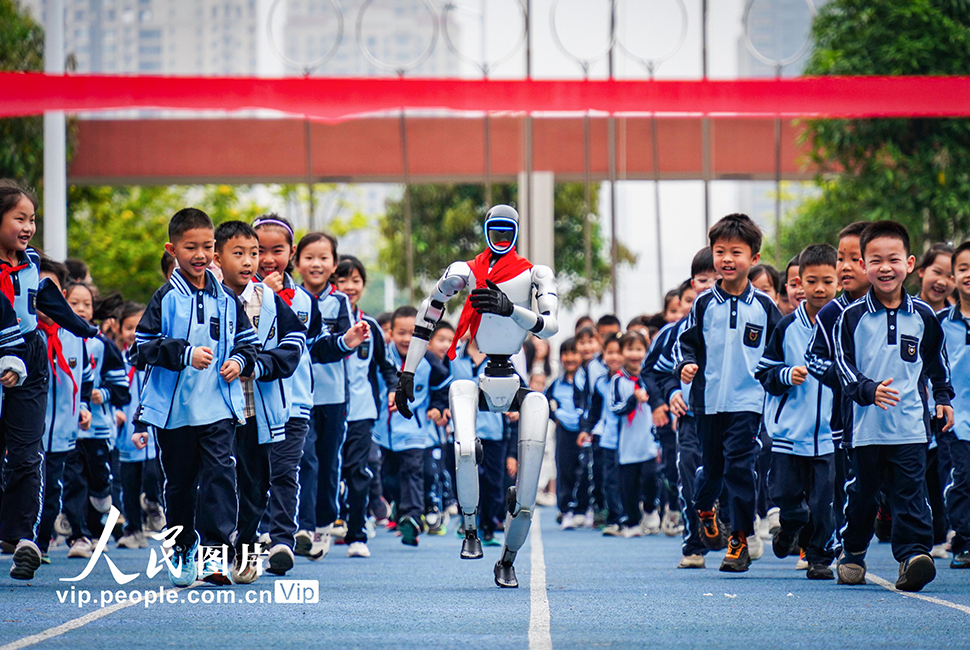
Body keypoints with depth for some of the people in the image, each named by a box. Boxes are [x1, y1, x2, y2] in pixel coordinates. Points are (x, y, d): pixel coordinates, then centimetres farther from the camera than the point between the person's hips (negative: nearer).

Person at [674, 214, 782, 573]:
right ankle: (704, 510, 45)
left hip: (747, 401, -2)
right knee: (711, 466, 13)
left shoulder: (763, 306, 1)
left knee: (739, 466, -11)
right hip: (708, 400, 2)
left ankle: (740, 540, -3)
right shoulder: (704, 304, 3)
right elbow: (685, 342, 8)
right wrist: (686, 365, -11)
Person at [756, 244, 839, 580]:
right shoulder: (787, 327, 2)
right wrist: (786, 376, -13)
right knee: (785, 492, 6)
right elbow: (765, 372, 5)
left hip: (829, 431, -1)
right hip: (789, 427, 1)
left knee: (824, 499, -3)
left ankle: (820, 555, 10)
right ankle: (791, 527, 37)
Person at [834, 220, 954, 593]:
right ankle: (852, 554, 27)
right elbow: (843, 365, -4)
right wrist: (869, 391, -19)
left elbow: (936, 359, 22)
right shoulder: (852, 317, -2)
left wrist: (943, 397, 23)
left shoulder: (923, 316, 6)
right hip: (867, 425, 0)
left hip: (910, 425, 0)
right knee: (861, 493, 10)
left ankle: (914, 554, -16)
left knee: (910, 493, -9)